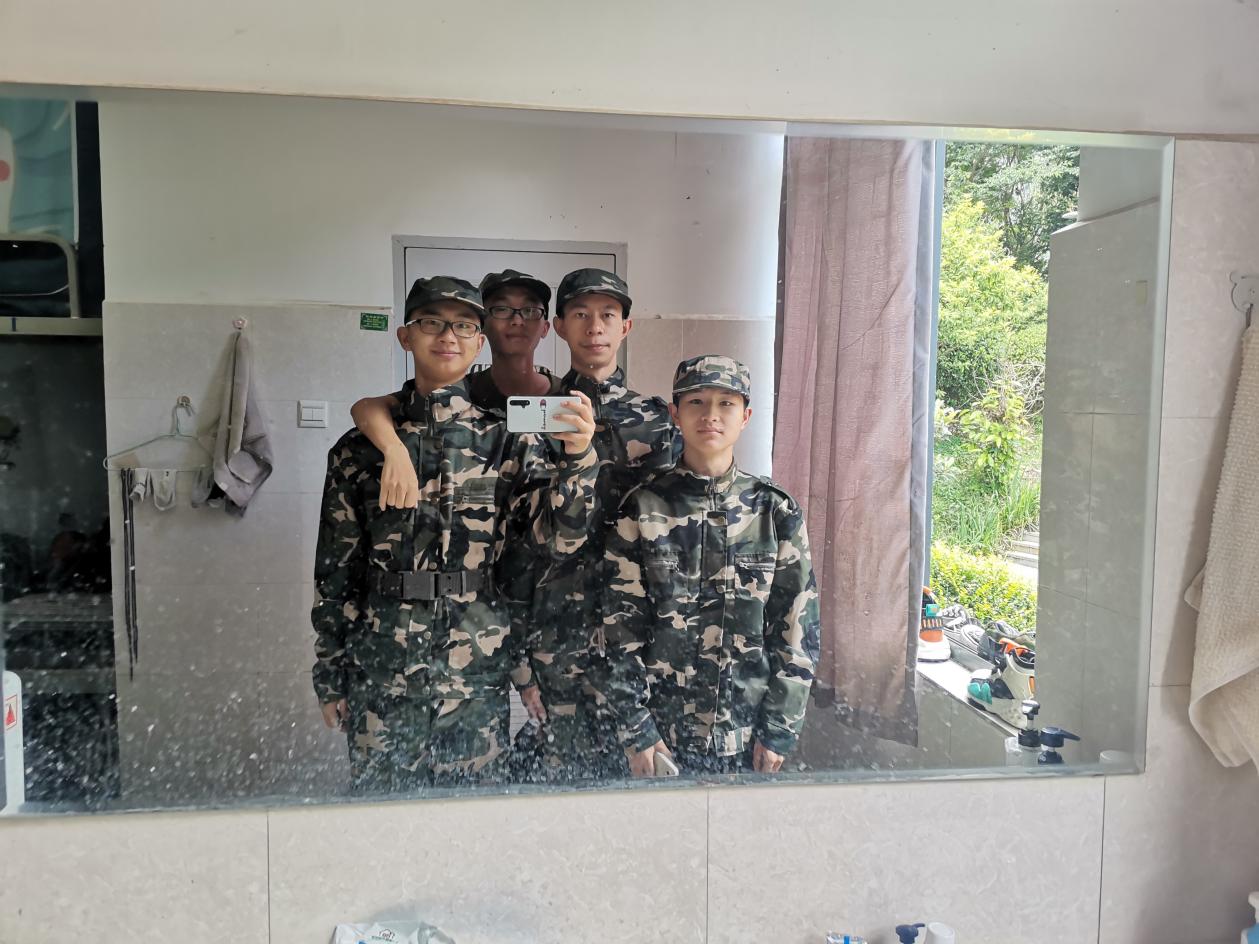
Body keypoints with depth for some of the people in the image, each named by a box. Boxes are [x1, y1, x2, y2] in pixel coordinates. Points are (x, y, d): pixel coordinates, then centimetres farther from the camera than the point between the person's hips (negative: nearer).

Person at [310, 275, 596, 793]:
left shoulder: (508, 440, 1)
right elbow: (335, 574, 7)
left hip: (476, 673, 0)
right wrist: (330, 681, 8)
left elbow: (562, 531, -10)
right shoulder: (360, 448, 3)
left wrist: (578, 455, -29)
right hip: (380, 672, 1)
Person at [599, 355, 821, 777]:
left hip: (749, 731, 1)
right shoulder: (642, 509, -5)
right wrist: (636, 731, -8)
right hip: (663, 729, -1)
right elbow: (621, 626, -5)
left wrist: (779, 731, -4)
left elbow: (799, 627, -1)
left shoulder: (776, 510, -2)